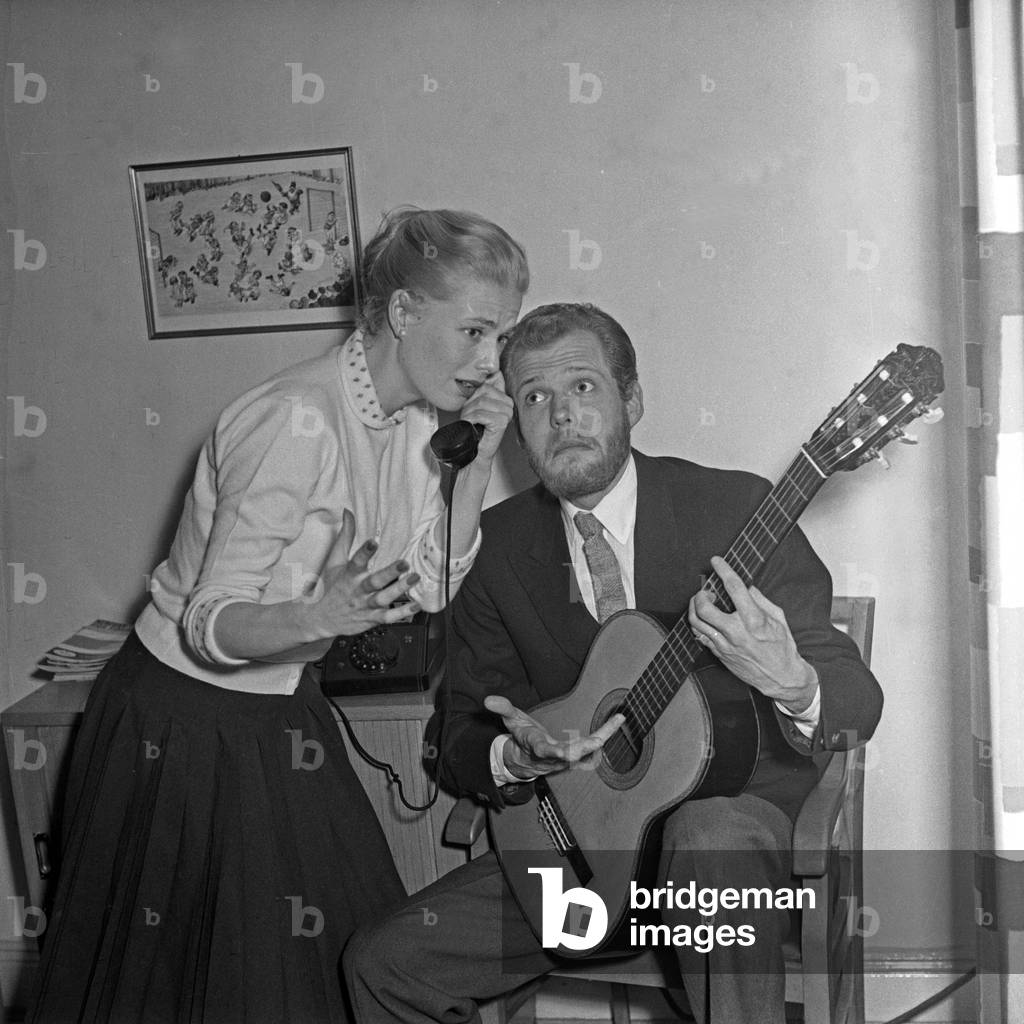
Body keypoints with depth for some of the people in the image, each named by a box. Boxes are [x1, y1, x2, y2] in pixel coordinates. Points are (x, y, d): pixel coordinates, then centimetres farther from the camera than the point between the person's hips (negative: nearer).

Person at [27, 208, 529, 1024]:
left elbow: (427, 596, -2)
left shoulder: (415, 418, -2)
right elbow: (211, 626, -25)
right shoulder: (299, 420, -27)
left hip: (282, 715, 8)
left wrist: (476, 466, -12)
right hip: (188, 721, -7)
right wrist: (319, 617, -44)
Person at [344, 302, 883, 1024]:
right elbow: (458, 734, 5)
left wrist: (792, 685, -37)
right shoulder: (500, 543, 0)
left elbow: (859, 706, -12)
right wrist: (514, 757, -20)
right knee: (382, 963, -9)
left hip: (736, 810, -3)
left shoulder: (733, 507, -10)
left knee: (710, 836, -38)